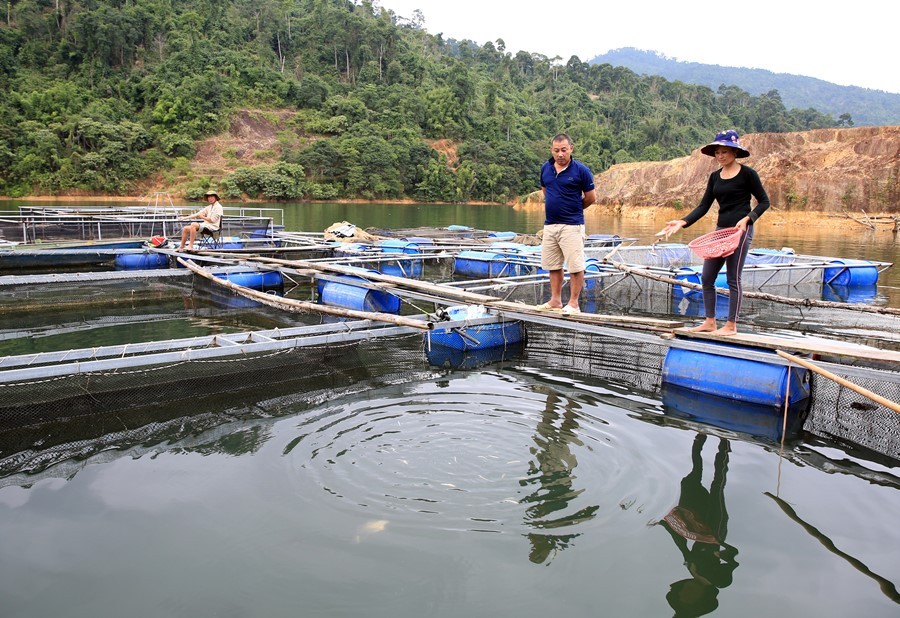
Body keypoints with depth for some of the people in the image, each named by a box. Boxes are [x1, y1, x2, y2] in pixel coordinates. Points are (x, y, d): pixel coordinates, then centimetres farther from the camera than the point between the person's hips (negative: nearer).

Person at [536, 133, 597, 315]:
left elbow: (591, 197, 1)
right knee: (553, 266, 12)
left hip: (572, 225, -6)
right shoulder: (545, 168, 7)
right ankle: (555, 301, 23)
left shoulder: (581, 170, -8)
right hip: (550, 225, 6)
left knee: (575, 266, -3)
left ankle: (573, 304, 5)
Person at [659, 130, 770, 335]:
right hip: (721, 229, 7)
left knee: (733, 278, -2)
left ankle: (731, 326, 7)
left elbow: (764, 201, -2)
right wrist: (683, 222, -6)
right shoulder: (715, 177, 10)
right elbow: (704, 206, 7)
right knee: (706, 277, 6)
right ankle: (710, 322, 16)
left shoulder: (747, 173, -6)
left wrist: (747, 218, -18)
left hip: (741, 230, -7)